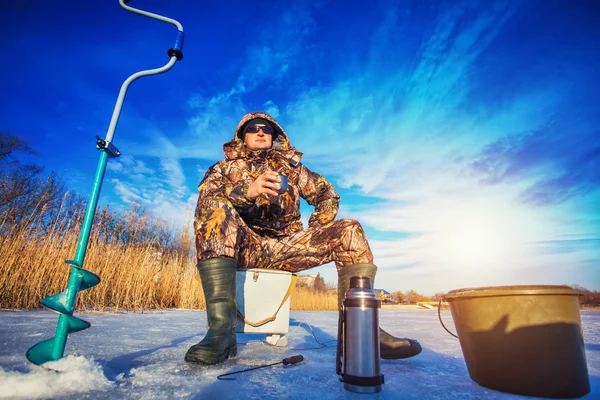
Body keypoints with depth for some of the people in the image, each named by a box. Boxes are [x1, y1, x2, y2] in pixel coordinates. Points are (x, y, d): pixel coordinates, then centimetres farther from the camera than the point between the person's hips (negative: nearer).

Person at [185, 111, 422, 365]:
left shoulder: (291, 166, 23)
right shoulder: (226, 166, 17)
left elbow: (327, 194, 19)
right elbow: (206, 194, -5)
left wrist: (315, 235, 2)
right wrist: (246, 191, -25)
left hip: (286, 247, 2)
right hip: (245, 245, -2)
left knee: (349, 231, -14)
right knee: (215, 207, -31)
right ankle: (221, 328, -40)